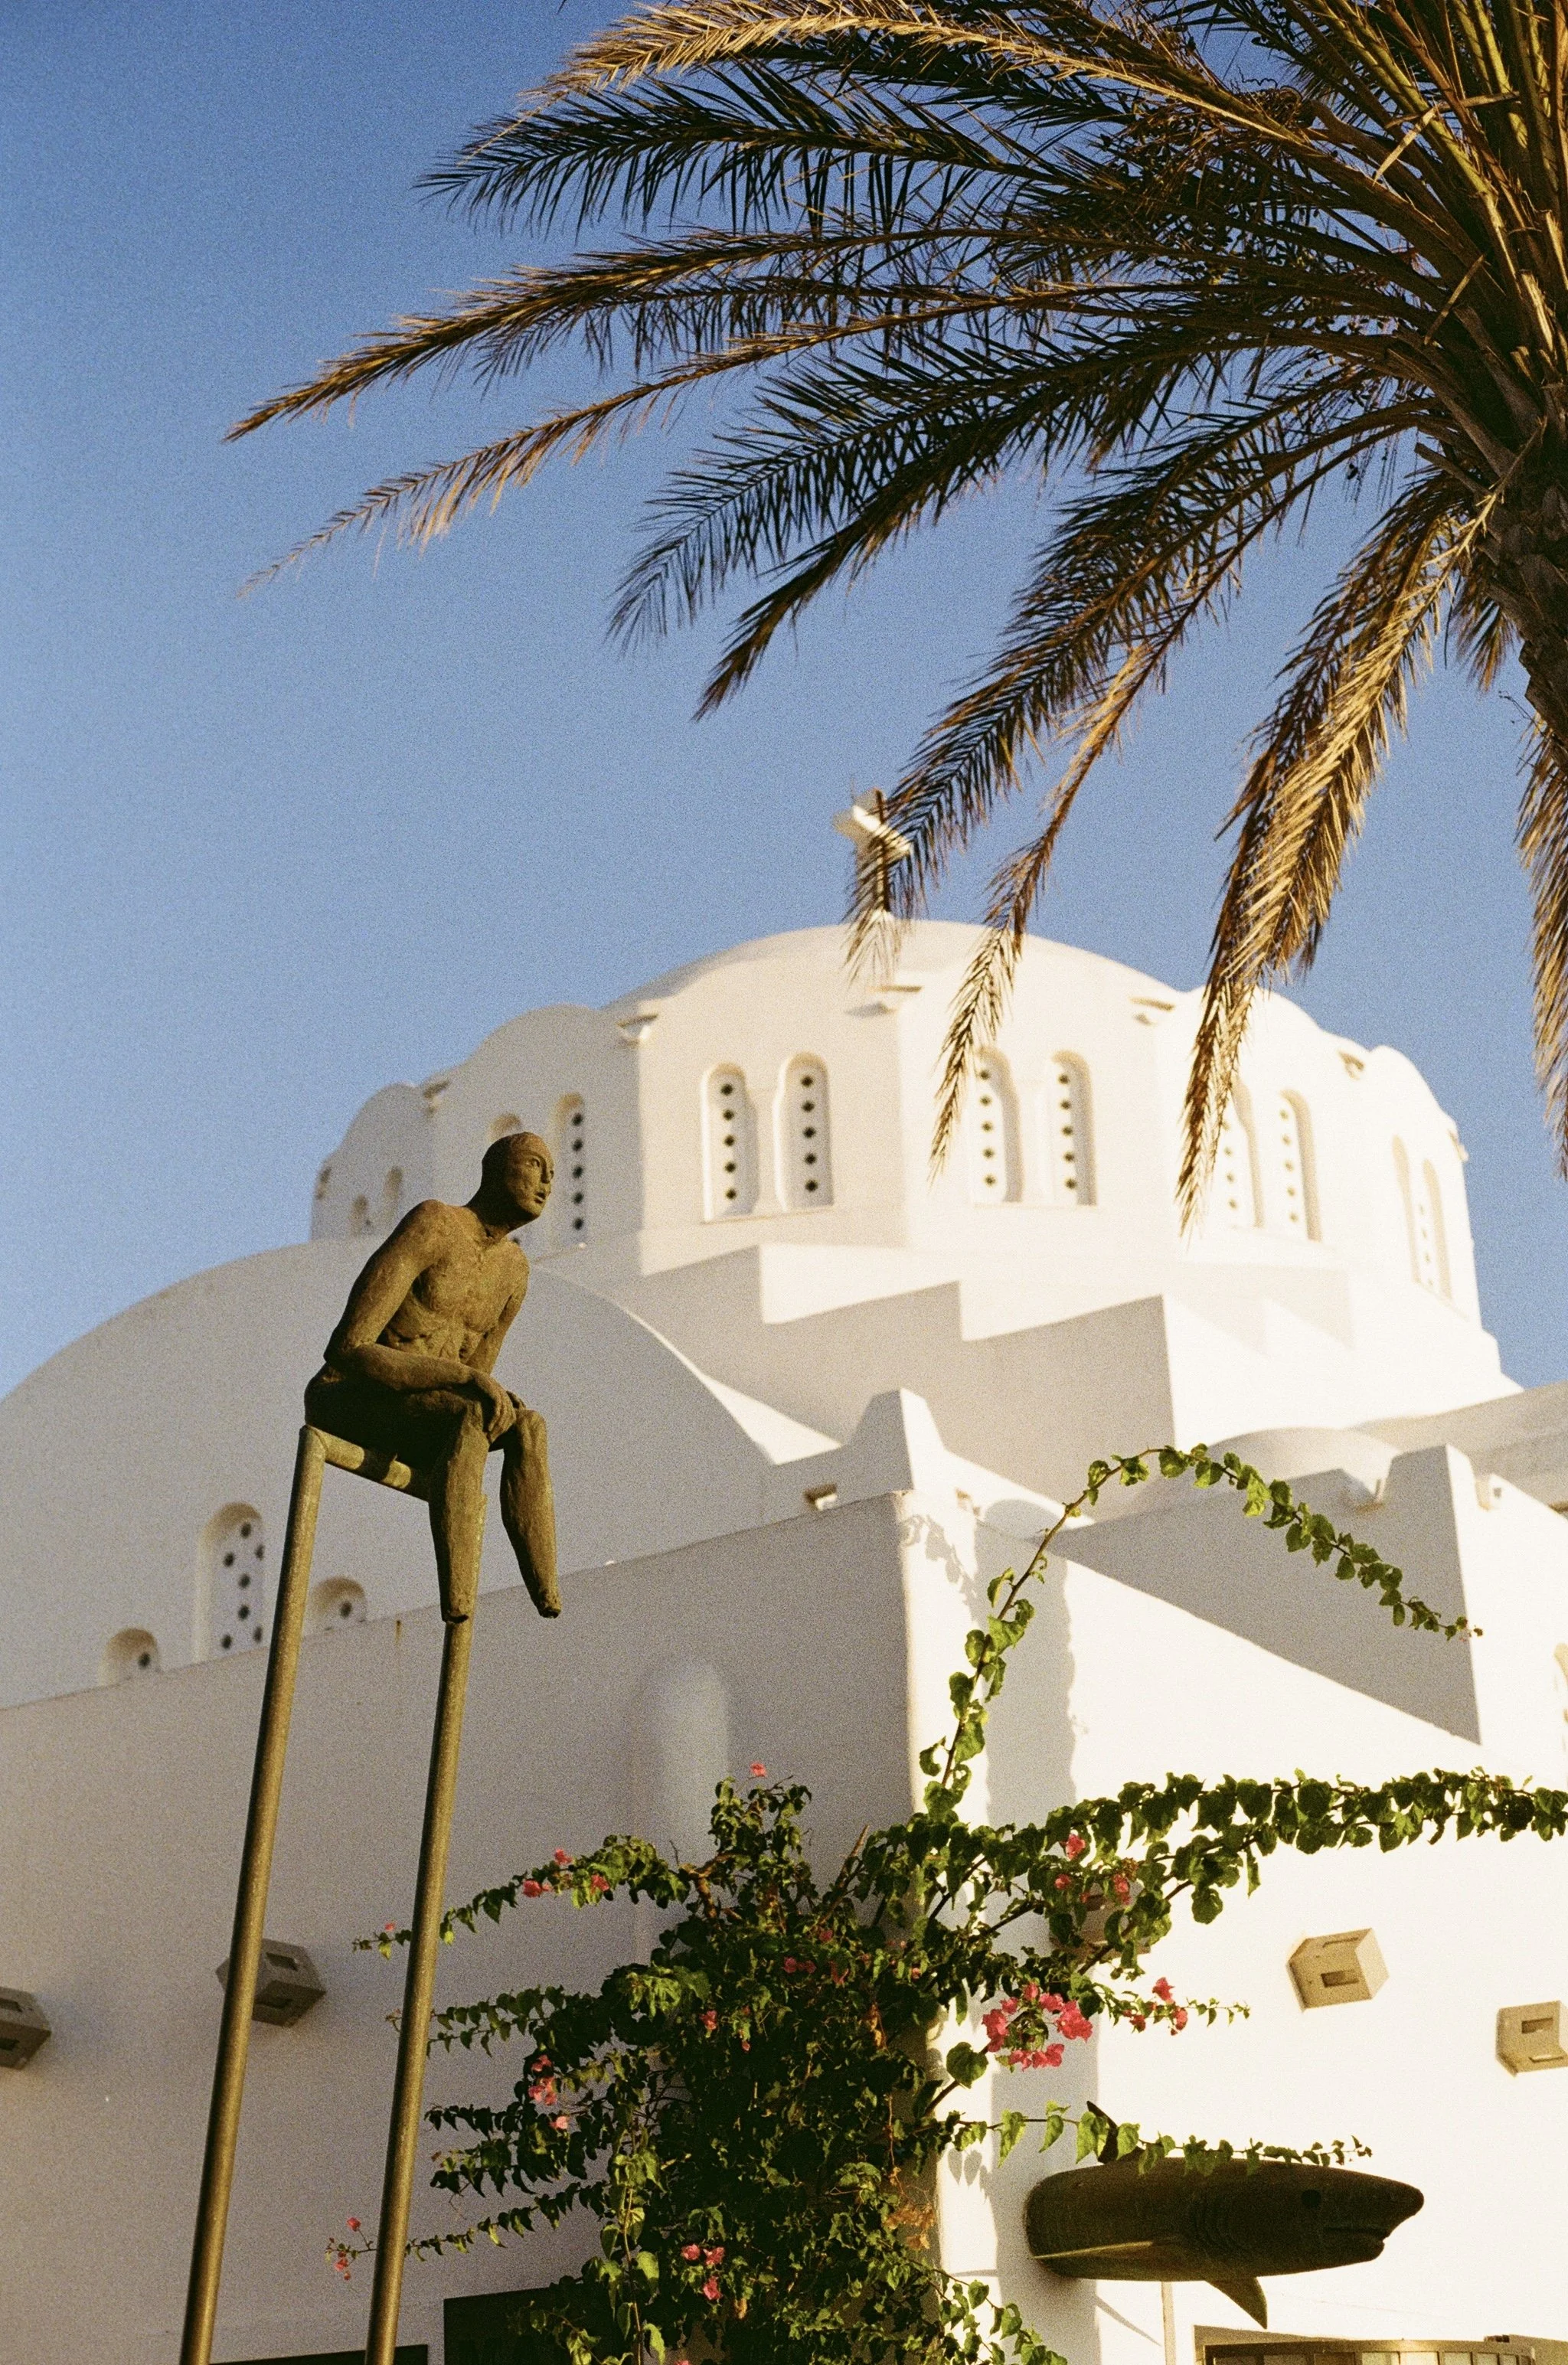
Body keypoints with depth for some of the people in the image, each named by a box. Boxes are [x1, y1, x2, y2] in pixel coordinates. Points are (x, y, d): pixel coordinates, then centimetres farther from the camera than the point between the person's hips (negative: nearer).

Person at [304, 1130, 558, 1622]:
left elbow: (477, 1387, 16)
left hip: (409, 1418, 8)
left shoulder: (514, 1270, 9)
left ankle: (552, 1612, -29)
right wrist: (465, 1376, -29)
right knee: (473, 1417, -33)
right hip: (339, 1400, -7)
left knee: (527, 1427, -18)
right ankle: (457, 1604, -45)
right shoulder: (432, 1225, -17)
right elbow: (347, 1350, -24)